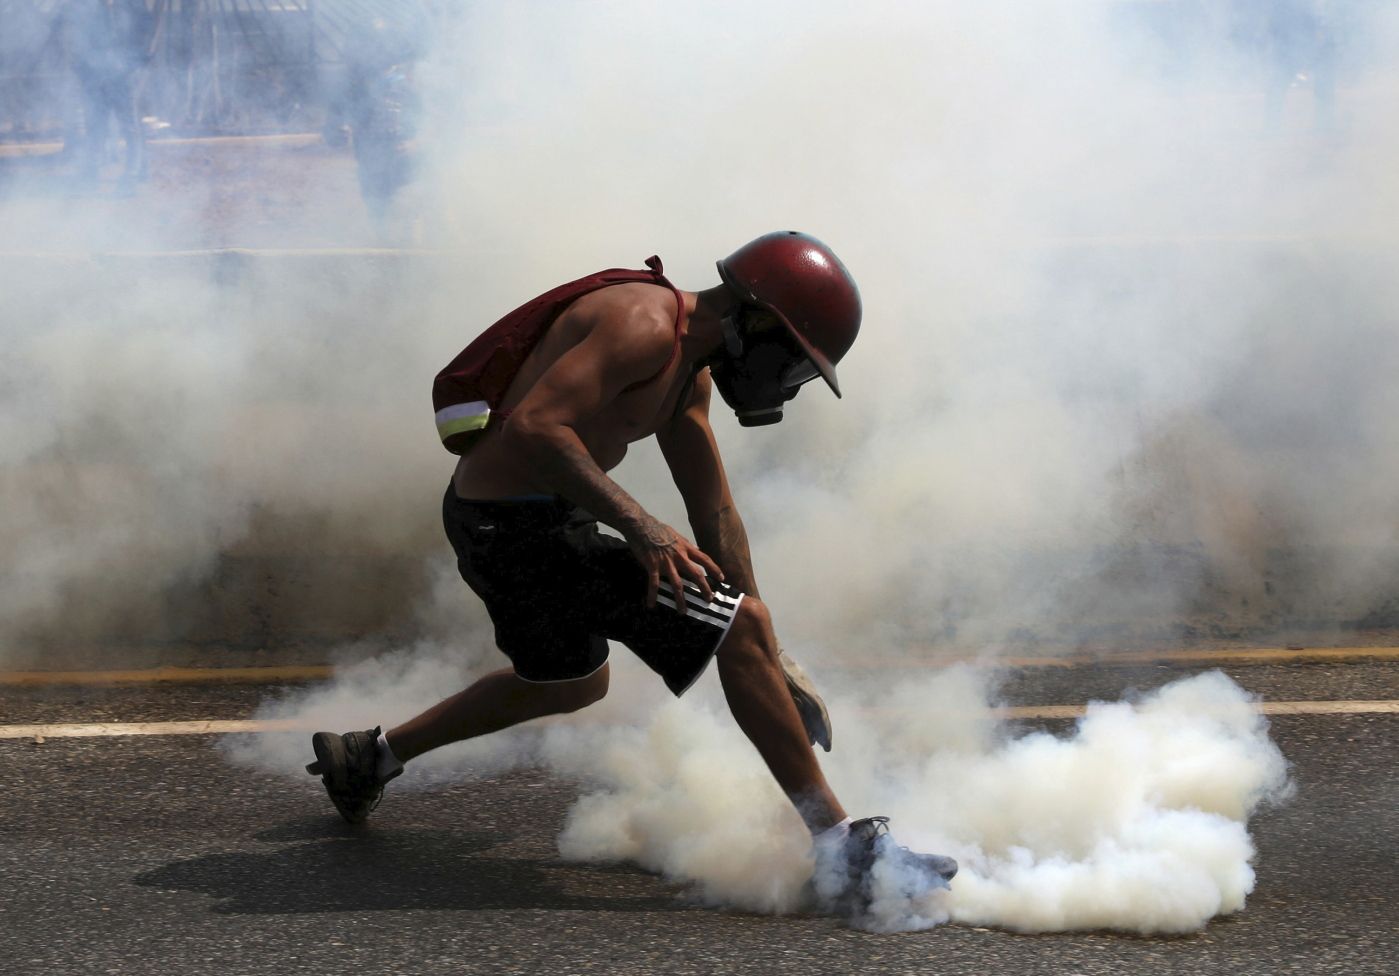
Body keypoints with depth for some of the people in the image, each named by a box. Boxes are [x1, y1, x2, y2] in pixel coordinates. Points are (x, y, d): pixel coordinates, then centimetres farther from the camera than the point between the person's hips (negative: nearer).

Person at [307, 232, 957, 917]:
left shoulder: (688, 368, 12)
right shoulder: (646, 324, -20)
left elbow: (713, 513, 15)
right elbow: (535, 425, -31)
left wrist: (770, 664, 15)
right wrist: (637, 524, -33)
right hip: (519, 527, -10)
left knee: (572, 685, 33)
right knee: (741, 628, -13)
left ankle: (370, 758, 44)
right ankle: (842, 850, -11)